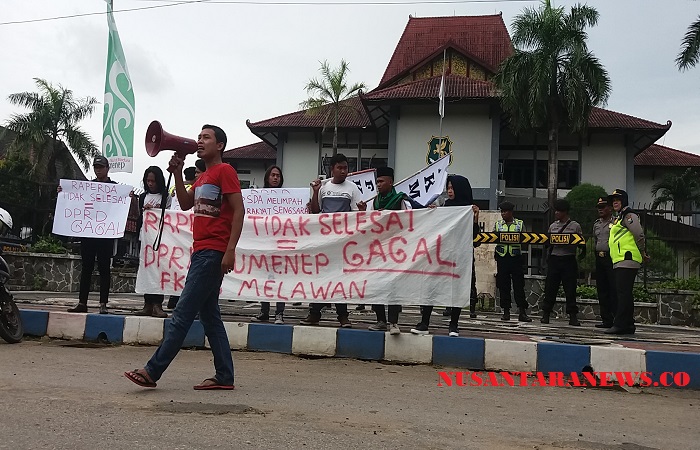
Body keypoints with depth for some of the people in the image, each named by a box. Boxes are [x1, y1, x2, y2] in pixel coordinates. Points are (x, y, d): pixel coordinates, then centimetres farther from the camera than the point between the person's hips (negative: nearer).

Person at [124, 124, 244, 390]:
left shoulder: (225, 171, -6)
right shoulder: (203, 177, 22)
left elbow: (238, 210, -13)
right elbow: (186, 204, 20)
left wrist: (230, 251, -19)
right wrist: (177, 173, 8)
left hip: (213, 253, -10)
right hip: (201, 251, 10)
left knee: (183, 313, -7)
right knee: (209, 315, 9)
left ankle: (152, 372, -4)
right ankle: (224, 377, 12)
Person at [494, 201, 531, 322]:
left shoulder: (520, 224, 7)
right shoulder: (497, 224, 12)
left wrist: (516, 239, -11)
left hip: (516, 257, -2)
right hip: (502, 257, 2)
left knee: (519, 285, -4)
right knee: (503, 285, 3)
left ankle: (522, 312, -2)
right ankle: (506, 311, 11)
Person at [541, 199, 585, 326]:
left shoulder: (575, 226, 5)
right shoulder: (553, 226, 14)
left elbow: (582, 243, 5)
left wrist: (583, 253, -14)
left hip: (569, 259, -3)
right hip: (554, 259, 3)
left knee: (570, 288, -1)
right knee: (550, 287, 2)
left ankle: (572, 316, 5)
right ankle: (546, 314, 8)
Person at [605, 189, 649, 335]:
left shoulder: (629, 215, -6)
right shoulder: (619, 218, 25)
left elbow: (639, 236, -14)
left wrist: (642, 254, -4)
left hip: (627, 261, -10)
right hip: (620, 261, 10)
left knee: (623, 293, -13)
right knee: (624, 294, 10)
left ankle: (620, 324, -15)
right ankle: (628, 325, 14)